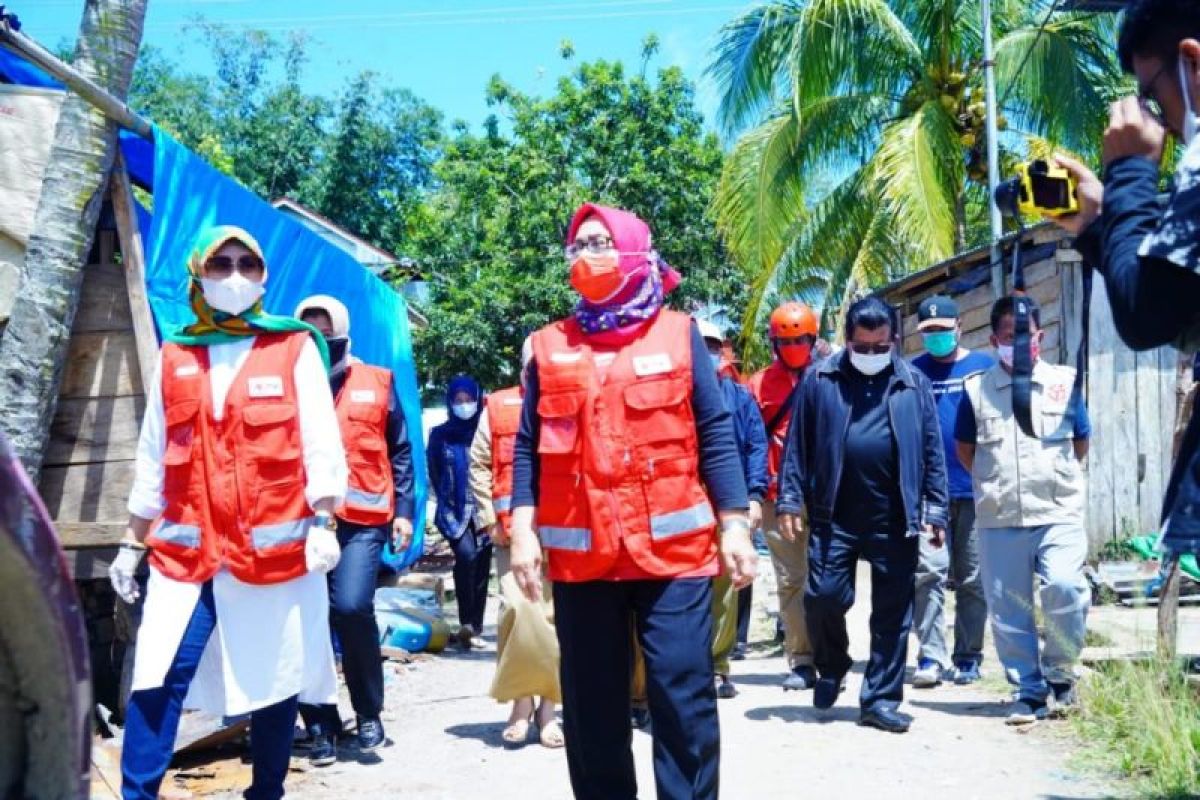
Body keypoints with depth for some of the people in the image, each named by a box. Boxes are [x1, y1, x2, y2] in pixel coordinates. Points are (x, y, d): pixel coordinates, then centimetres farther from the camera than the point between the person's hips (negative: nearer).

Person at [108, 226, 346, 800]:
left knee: (276, 678, 6)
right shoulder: (174, 356, 12)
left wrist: (322, 523, -10)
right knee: (156, 679, -7)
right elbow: (152, 456, 16)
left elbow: (321, 443, -1)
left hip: (275, 547, -1)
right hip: (186, 551, 2)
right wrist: (133, 543, 15)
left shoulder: (295, 347, 5)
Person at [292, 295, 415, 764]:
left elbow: (399, 451, 13)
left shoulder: (376, 382, 10)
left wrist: (403, 509, 5)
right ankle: (320, 725, 15)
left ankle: (369, 713, 4)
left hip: (361, 519, -2)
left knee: (351, 607, -18)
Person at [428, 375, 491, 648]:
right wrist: (447, 503, 6)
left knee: (481, 565, 2)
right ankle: (466, 622, -18)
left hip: (482, 510, 1)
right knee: (466, 554, -22)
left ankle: (476, 625, 11)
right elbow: (434, 475, 12)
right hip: (453, 511, -1)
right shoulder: (440, 435, 7)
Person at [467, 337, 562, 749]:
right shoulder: (497, 407, 9)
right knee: (515, 612, -4)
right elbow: (479, 465, 9)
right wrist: (489, 519, 3)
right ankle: (521, 703, 7)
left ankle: (548, 706, 9)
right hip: (512, 529, 1)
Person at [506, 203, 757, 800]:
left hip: (674, 548, -2)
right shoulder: (550, 346, 11)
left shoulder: (679, 334, 6)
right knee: (591, 705, 10)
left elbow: (714, 434, 4)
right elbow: (528, 445, 10)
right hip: (581, 554, 2)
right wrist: (521, 528, -1)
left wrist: (734, 525, -2)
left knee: (684, 698, -1)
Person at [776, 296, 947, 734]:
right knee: (824, 596, -2)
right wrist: (790, 499, -1)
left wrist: (935, 510, 3)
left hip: (895, 520, 1)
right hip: (834, 517, -1)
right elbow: (798, 443, 4)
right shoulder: (820, 379, 4)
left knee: (892, 613, 5)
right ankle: (832, 669, 26)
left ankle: (881, 700, 16)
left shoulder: (914, 383, 6)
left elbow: (932, 450, 7)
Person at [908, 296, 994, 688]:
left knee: (972, 579, 7)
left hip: (975, 489, 0)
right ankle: (931, 656, -4)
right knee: (928, 572, -8)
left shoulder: (984, 367, 5)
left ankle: (968, 656, 17)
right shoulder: (913, 372, 8)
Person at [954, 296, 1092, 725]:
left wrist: (1052, 477, 13)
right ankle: (1029, 690, 18)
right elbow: (964, 449, 14)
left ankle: (1058, 671, 8)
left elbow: (1080, 445, 14)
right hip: (998, 519, 1)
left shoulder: (1064, 382, 4)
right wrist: (995, 483, 10)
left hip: (1059, 512, -1)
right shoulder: (976, 388, 4)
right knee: (1008, 609, 4)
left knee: (1065, 591, -17)